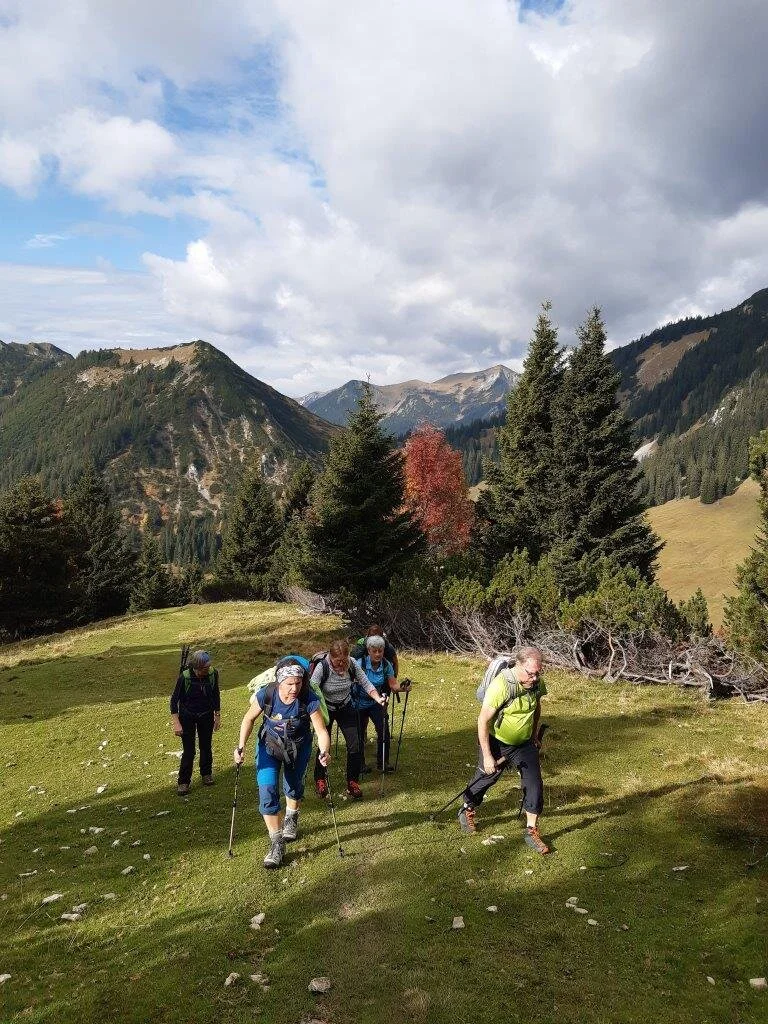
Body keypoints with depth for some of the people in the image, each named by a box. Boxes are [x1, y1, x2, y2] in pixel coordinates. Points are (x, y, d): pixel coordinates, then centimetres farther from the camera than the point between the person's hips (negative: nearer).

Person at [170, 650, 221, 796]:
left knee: (206, 747, 16)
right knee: (188, 751, -1)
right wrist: (176, 723, -18)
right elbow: (174, 700, -16)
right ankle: (183, 782, 16)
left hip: (206, 716, 3)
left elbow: (216, 695, 0)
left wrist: (217, 715, 6)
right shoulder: (185, 677, -27)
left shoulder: (213, 674, -17)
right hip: (187, 716, -3)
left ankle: (206, 774, 38)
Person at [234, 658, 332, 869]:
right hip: (269, 746, 0)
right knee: (267, 791, -12)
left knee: (294, 787, 19)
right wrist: (241, 746, -19)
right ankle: (276, 844, 2)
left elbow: (321, 731, -26)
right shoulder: (266, 694, -28)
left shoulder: (309, 699, -31)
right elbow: (249, 718, -10)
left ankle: (291, 821, 52)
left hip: (299, 748, 0)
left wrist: (324, 752, -44)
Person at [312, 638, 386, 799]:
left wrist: (378, 699, -26)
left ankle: (353, 782, 15)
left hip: (346, 708, 3)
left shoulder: (352, 664, -19)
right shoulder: (322, 667, -29)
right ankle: (320, 780, 29)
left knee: (354, 746, -4)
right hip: (325, 710, -3)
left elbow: (366, 684, -11)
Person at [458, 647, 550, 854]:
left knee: (534, 784, -3)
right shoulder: (501, 685, -33)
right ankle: (467, 811, 43)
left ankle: (532, 832, 13)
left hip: (525, 744, 4)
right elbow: (483, 721, -28)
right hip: (497, 743, -4)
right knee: (486, 778, 15)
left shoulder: (536, 683, -13)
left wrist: (535, 734, 15)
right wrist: (487, 756, -25)